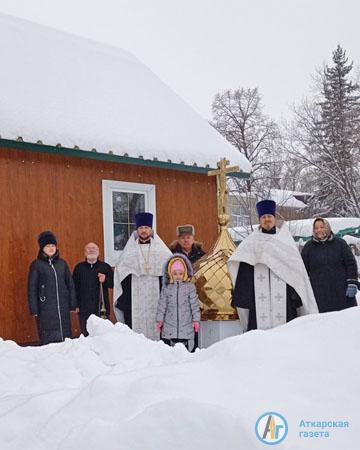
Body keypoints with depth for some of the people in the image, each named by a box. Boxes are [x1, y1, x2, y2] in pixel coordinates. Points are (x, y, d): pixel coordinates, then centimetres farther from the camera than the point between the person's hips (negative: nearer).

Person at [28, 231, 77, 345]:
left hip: (63, 307, 4)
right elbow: (32, 288, 0)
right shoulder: (36, 265, 0)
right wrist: (34, 310, -5)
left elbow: (70, 285, 13)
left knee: (65, 336, 6)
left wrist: (72, 305, 8)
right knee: (49, 339, -3)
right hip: (46, 309, -3)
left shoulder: (62, 263, 10)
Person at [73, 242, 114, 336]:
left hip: (102, 308, -1)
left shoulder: (105, 267, 7)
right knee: (86, 335, 4)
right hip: (84, 310, 1)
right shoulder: (79, 268, 9)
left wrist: (105, 280, -14)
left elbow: (113, 284, 6)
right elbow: (74, 287, 10)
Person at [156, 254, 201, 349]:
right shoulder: (166, 288, 3)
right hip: (170, 325, 1)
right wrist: (159, 320, 7)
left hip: (185, 325, -1)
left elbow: (194, 304, 3)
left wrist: (196, 319, 1)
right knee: (171, 346, 2)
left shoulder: (190, 287, 1)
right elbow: (162, 304, 7)